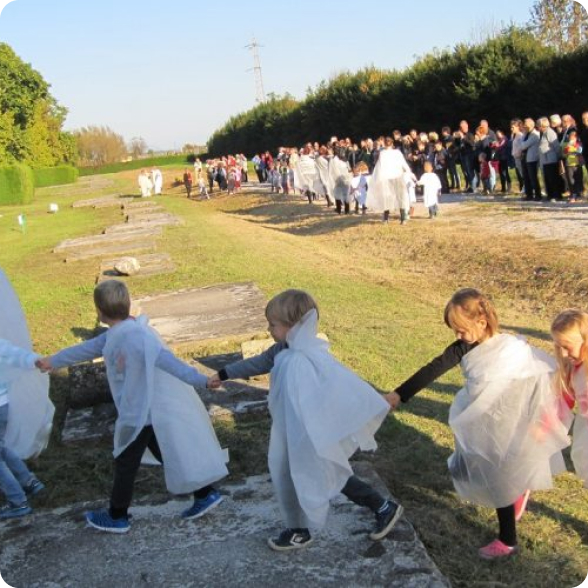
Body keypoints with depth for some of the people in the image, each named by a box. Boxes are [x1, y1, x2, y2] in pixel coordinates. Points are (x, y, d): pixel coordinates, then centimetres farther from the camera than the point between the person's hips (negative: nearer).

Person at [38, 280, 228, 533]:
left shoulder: (133, 335, -25)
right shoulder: (119, 334, 6)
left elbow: (165, 360, -33)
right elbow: (90, 347, 21)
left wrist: (200, 380, -38)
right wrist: (54, 361, 33)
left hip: (141, 413, -9)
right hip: (151, 410, 9)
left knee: (125, 464, 9)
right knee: (168, 455, 18)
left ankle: (117, 517, 26)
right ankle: (205, 494, 22)